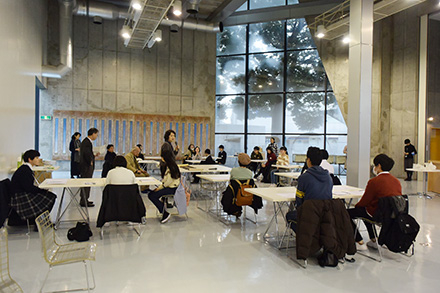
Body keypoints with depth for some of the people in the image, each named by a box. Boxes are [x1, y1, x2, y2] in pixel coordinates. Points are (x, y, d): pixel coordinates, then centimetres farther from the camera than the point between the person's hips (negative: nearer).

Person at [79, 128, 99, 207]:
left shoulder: (87, 141, 15)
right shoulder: (87, 142, -18)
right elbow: (86, 154, -25)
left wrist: (94, 155, 11)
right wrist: (90, 162, -14)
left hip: (87, 166, 11)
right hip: (86, 166, -11)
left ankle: (84, 200, 25)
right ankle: (84, 201, 2)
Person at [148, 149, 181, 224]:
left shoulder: (171, 167, -17)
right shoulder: (167, 166, 14)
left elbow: (169, 181, -20)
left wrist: (160, 188, -11)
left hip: (172, 188, -9)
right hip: (167, 186, 9)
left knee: (153, 196, -20)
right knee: (150, 194, -5)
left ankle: (165, 213, -14)